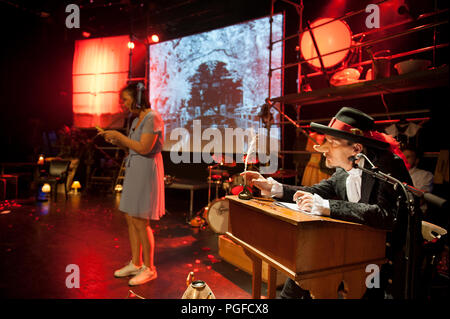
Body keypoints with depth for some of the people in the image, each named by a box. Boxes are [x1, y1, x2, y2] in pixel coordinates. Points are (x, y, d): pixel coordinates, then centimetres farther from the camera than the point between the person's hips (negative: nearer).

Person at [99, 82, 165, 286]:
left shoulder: (152, 118, -14)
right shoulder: (137, 120, 15)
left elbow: (144, 148, -22)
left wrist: (119, 135, -14)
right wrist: (116, 141, 4)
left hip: (146, 172, -10)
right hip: (134, 171, 10)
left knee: (140, 221, -5)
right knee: (130, 218, 12)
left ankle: (149, 268, 11)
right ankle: (135, 264, 25)